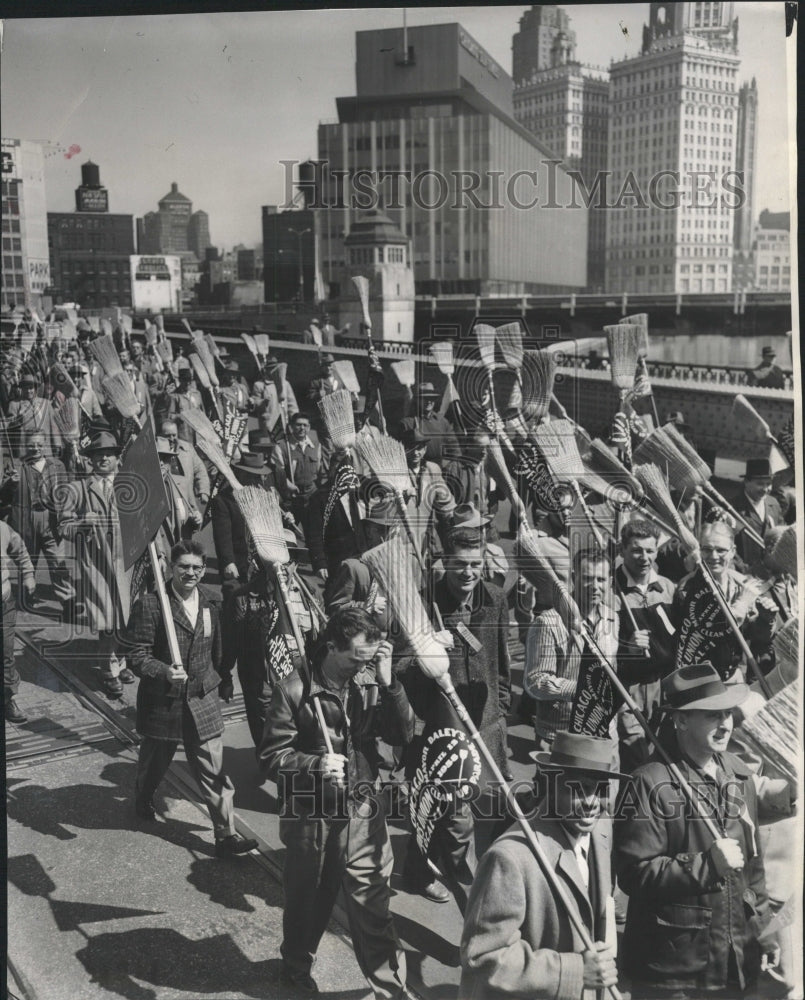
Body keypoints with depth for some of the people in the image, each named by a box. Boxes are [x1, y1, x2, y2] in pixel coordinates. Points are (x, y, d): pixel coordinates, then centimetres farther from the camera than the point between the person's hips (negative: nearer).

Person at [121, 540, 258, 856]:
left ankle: (225, 834, 4)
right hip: (162, 701, -3)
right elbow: (136, 654, -15)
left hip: (203, 702, 3)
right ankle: (143, 801, 50)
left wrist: (216, 683, 17)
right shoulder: (150, 605, -13)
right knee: (155, 761, 19)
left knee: (214, 770, -1)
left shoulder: (209, 608, 6)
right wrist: (165, 671, -29)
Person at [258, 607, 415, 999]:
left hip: (364, 815, 2)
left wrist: (388, 682, -17)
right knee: (308, 901, 19)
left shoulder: (368, 683, -3)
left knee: (373, 908, 3)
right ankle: (296, 967, 45)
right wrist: (316, 764, -27)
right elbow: (271, 755, -10)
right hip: (312, 818, -2)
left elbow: (403, 733, -5)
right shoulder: (294, 690, -13)